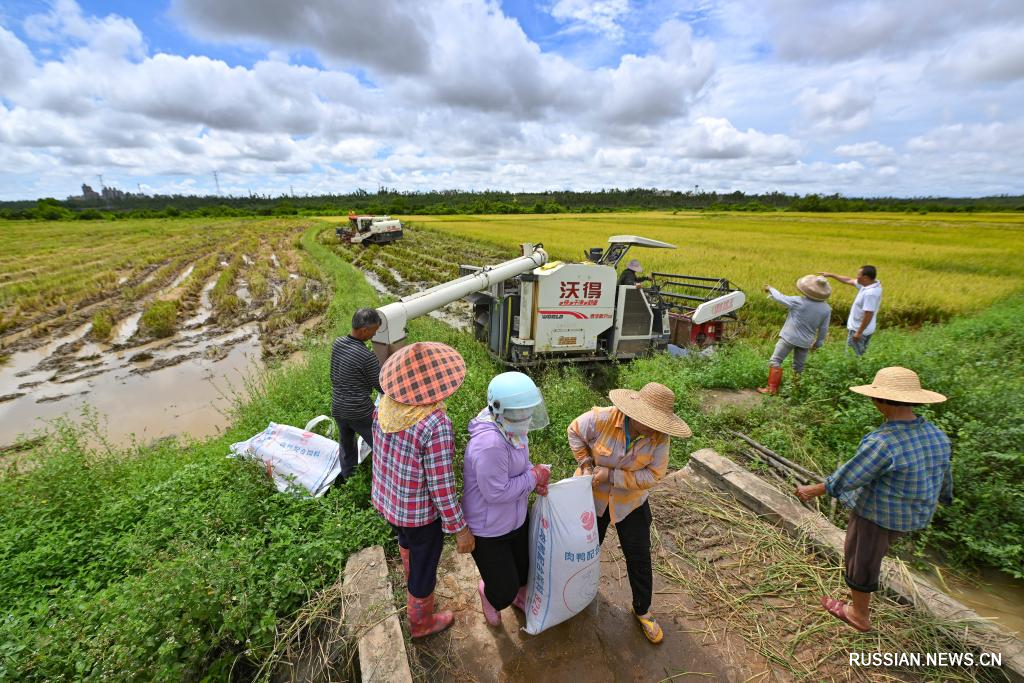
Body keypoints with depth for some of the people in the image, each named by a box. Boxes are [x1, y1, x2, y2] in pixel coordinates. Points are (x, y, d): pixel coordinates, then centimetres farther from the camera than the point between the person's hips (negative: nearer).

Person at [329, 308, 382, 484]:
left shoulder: (337, 343, -4)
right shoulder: (367, 356, -25)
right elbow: (381, 386, -12)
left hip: (337, 408, 7)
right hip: (360, 413, -7)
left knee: (346, 449, 26)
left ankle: (346, 480, 41)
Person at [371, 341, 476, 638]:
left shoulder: (385, 404, -15)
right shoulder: (436, 425, -36)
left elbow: (382, 453, 1)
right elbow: (441, 485, -28)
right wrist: (460, 528, -14)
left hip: (386, 499, 7)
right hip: (419, 512, -6)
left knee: (407, 541, 36)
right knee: (425, 565, 22)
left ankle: (413, 579, 68)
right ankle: (421, 622, 50)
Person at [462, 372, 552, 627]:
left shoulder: (512, 426, -9)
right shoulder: (490, 444, -38)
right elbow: (496, 492, -31)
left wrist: (533, 475, -10)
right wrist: (533, 478, -21)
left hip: (515, 518, 8)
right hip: (488, 530, -8)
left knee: (523, 568, 27)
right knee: (504, 591, 8)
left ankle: (518, 595, 61)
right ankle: (486, 591, 44)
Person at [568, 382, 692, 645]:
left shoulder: (659, 437, -25)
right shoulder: (602, 419, -31)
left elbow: (652, 475, -23)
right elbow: (575, 431, -12)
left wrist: (611, 475, -30)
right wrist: (586, 463, -17)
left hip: (630, 502, 1)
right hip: (593, 495, 0)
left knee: (639, 558, 11)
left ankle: (642, 610, 39)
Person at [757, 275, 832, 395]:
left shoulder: (799, 302, -18)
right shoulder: (827, 309, -3)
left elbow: (781, 298, -3)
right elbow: (823, 330, 5)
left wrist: (770, 289, 15)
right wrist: (818, 343, 18)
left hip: (789, 337, -5)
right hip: (805, 341, 5)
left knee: (775, 361, 1)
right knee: (799, 366, 17)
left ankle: (772, 388, -2)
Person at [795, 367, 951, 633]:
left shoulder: (882, 442, -32)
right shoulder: (936, 435, -8)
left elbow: (846, 477, -24)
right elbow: (943, 473, 9)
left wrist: (813, 490, -10)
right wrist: (945, 496, 30)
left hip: (878, 515, -8)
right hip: (915, 514, 8)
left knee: (861, 560, 14)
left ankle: (859, 615, 34)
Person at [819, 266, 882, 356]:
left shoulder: (870, 293, -30)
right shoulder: (869, 284, -1)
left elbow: (868, 315, -29)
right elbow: (848, 281, 14)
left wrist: (859, 333, -23)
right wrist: (831, 275, 16)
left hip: (860, 330, -9)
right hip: (857, 327, 9)